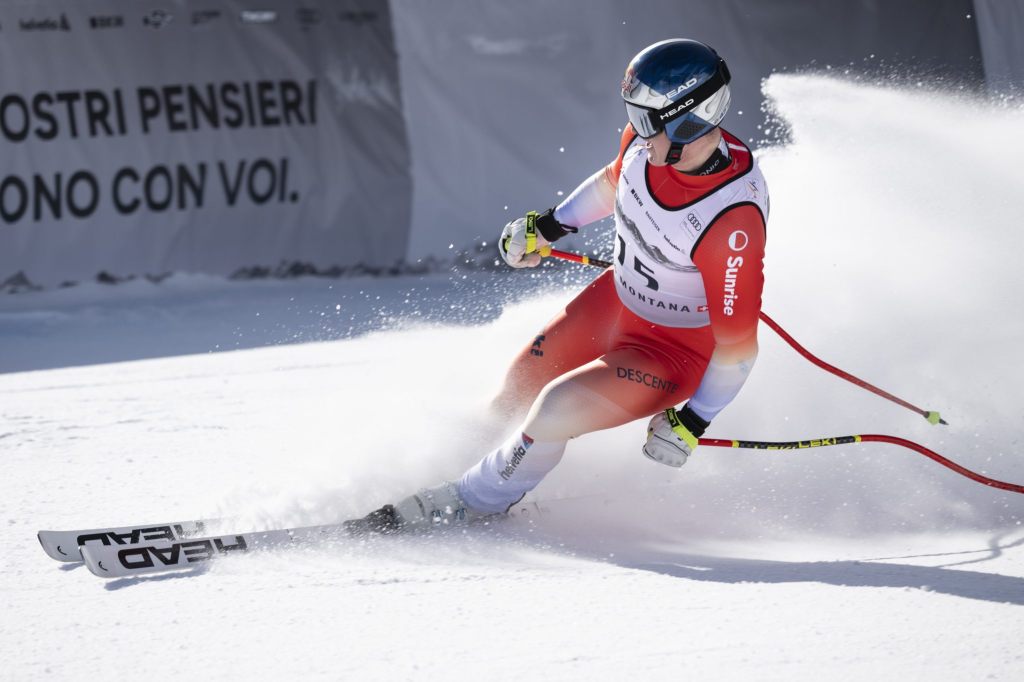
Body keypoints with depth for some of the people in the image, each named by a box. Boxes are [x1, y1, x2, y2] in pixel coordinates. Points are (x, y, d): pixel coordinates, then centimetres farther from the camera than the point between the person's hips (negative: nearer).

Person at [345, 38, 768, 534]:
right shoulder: (649, 139, -18)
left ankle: (471, 504, 4)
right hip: (614, 302, 7)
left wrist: (694, 424, -20)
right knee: (516, 394, 15)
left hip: (678, 349, -7)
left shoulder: (732, 218, -37)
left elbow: (738, 341, -26)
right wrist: (548, 225, 15)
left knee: (553, 411, -21)